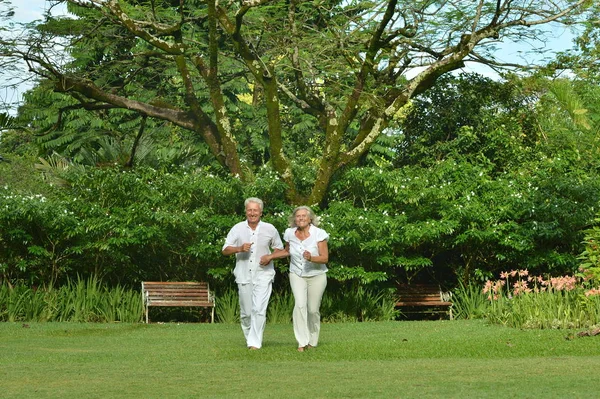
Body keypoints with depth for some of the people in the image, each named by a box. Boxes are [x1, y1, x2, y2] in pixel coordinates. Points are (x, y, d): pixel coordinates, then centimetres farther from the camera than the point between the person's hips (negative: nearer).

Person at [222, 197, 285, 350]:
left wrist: (270, 257, -9)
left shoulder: (270, 229, 2)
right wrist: (240, 249, -16)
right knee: (245, 312, 8)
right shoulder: (237, 229, 2)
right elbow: (225, 250, 3)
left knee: (259, 310, -13)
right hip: (244, 276, 2)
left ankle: (255, 342, -11)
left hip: (263, 275, -2)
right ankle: (249, 338, 28)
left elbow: (280, 249, 12)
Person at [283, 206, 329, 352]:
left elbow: (325, 258, -17)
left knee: (313, 309, 2)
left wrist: (311, 258, -34)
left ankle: (312, 341, 24)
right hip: (297, 275, 1)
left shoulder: (319, 234, -16)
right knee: (300, 305, -18)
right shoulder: (290, 233, -5)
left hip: (316, 275, -1)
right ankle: (302, 342, -20)